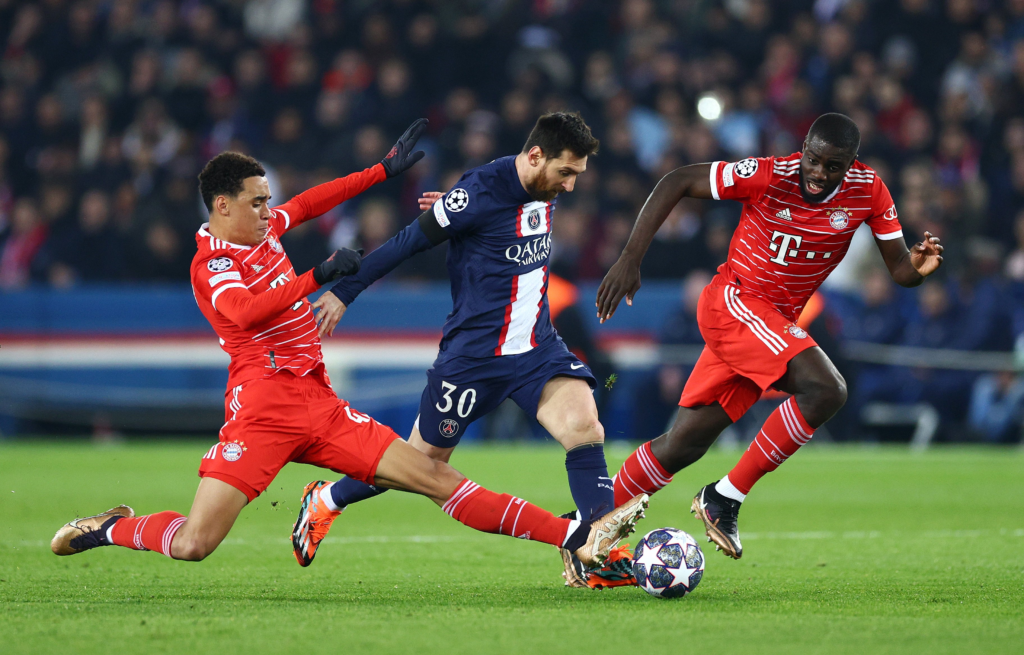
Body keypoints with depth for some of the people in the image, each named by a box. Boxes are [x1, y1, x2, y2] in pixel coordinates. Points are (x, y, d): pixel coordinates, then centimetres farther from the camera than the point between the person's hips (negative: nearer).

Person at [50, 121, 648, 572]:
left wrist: (386, 170, 37)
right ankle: (113, 529, 15)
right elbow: (246, 311, -29)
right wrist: (318, 276, -33)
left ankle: (576, 537, -10)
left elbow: (314, 201, 33)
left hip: (319, 404, 7)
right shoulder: (212, 264, -8)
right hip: (264, 403, -7)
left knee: (435, 477, -2)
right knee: (193, 544, -17)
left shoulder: (263, 232, 15)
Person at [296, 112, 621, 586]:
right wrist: (344, 292, -5)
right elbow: (409, 241, -11)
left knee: (585, 427, -19)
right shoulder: (482, 192, -19)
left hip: (537, 349, 6)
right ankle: (324, 502, 32)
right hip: (473, 354, -6)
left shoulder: (544, 190, 3)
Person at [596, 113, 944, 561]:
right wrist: (630, 259, -18)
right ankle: (726, 498, -17)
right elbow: (677, 182, -11)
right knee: (825, 390, -27)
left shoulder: (868, 192, -5)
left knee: (684, 444, 6)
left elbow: (899, 269, -1)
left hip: (777, 323, 6)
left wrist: (918, 267, -26)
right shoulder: (769, 176, -18)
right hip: (734, 301, -6)